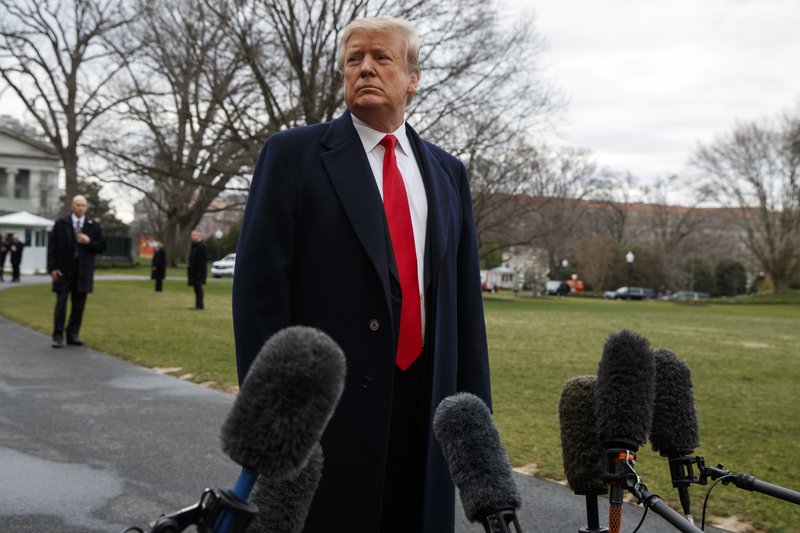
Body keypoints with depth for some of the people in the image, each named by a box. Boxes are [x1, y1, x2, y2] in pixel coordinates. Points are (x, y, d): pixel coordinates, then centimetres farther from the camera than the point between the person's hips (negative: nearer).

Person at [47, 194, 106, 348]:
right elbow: (52, 246, 1)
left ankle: (73, 335, 14)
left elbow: (102, 247, 6)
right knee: (61, 303, -3)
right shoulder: (61, 224, 2)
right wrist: (52, 267, -6)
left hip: (83, 271, 2)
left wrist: (89, 242, -13)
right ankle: (58, 336, 2)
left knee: (79, 305, 5)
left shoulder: (94, 225, 5)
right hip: (63, 270, -2)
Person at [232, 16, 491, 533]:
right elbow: (259, 284, -6)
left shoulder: (447, 172, 13)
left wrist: (474, 407, 9)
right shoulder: (295, 154, -1)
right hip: (327, 400, -4)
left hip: (426, 402, 4)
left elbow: (465, 293, 12)